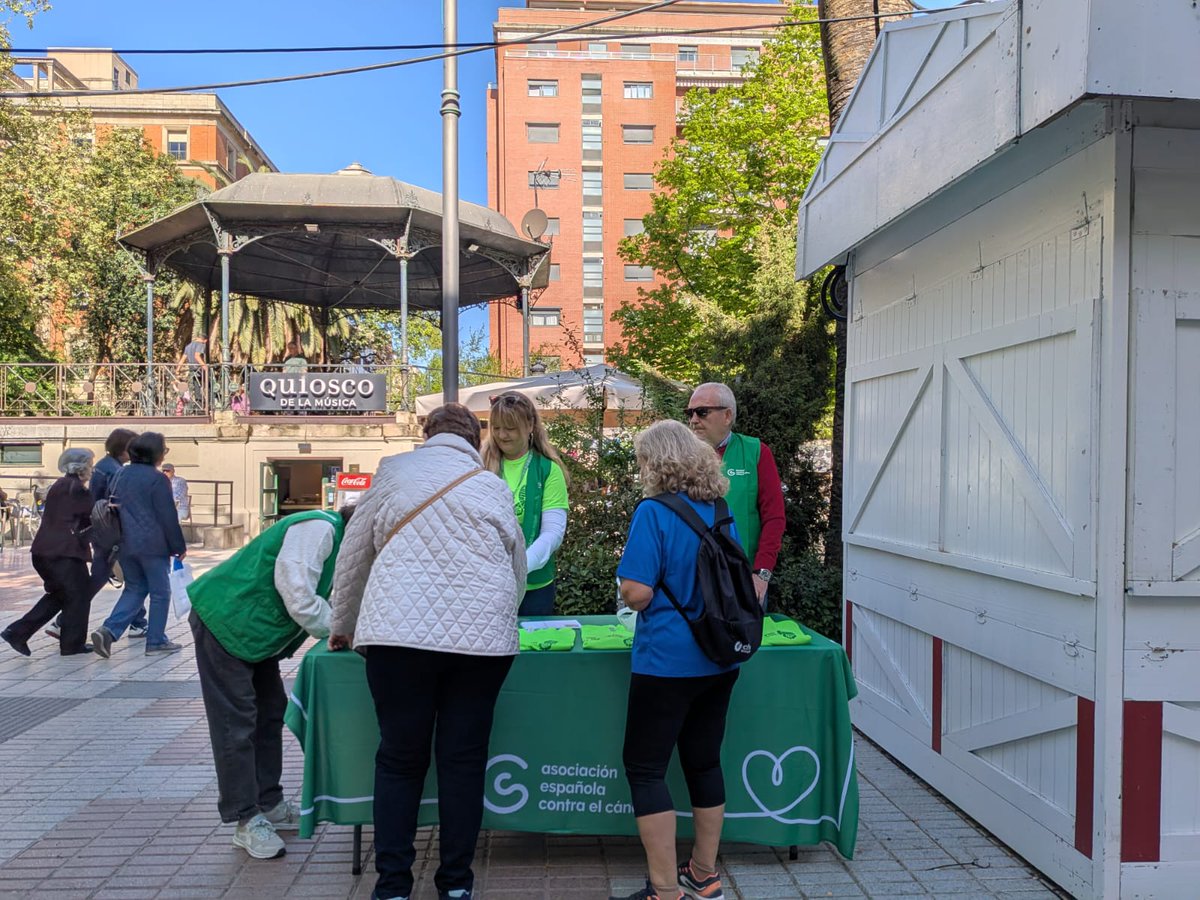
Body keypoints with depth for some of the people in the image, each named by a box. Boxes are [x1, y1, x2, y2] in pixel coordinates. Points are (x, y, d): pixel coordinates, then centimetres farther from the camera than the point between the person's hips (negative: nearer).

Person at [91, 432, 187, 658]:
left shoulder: (122, 475, 9)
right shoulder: (156, 478, -13)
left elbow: (115, 508, 16)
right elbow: (168, 517, -13)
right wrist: (179, 547, -6)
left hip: (127, 544, 7)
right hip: (153, 544, -7)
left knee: (134, 589, 17)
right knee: (160, 592, 6)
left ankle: (108, 630, -1)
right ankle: (156, 641, 10)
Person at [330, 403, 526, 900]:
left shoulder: (394, 470, 12)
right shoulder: (494, 487, 15)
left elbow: (353, 556, 16)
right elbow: (518, 569, 22)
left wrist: (342, 626, 29)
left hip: (401, 631, -1)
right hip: (483, 635, 1)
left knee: (399, 760, 10)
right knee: (464, 760, 10)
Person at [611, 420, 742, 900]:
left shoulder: (654, 513, -15)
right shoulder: (720, 512, 6)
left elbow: (637, 593, -18)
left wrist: (628, 589, 3)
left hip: (667, 660, -7)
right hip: (719, 659, 7)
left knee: (645, 768, 5)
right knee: (704, 761, 18)